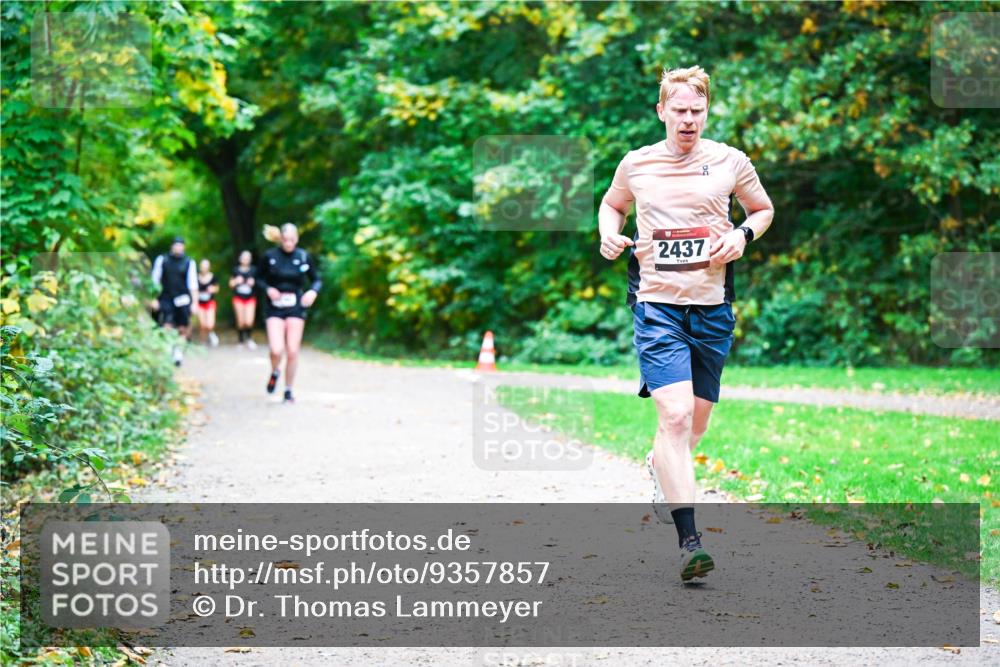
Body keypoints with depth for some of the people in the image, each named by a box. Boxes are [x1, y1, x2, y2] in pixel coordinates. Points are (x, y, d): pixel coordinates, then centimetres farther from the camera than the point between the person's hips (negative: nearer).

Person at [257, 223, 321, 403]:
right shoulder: (269, 256, -4)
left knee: (292, 352, -1)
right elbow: (259, 278, 8)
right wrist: (268, 289, -12)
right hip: (274, 308, -1)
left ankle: (288, 390, 16)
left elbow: (317, 280, 8)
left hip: (295, 307, 1)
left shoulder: (304, 257, -2)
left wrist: (313, 291, -13)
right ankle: (275, 373, 20)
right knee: (276, 350, -15)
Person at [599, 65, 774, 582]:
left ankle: (661, 465, 51)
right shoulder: (636, 164, 4)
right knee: (675, 415, -18)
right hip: (656, 303, -2)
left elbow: (763, 210, 18)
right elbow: (612, 205, 22)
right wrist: (609, 234, 1)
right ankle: (688, 540, -19)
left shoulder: (730, 162, 4)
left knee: (696, 422, 13)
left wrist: (742, 236, -2)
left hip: (712, 306, 2)